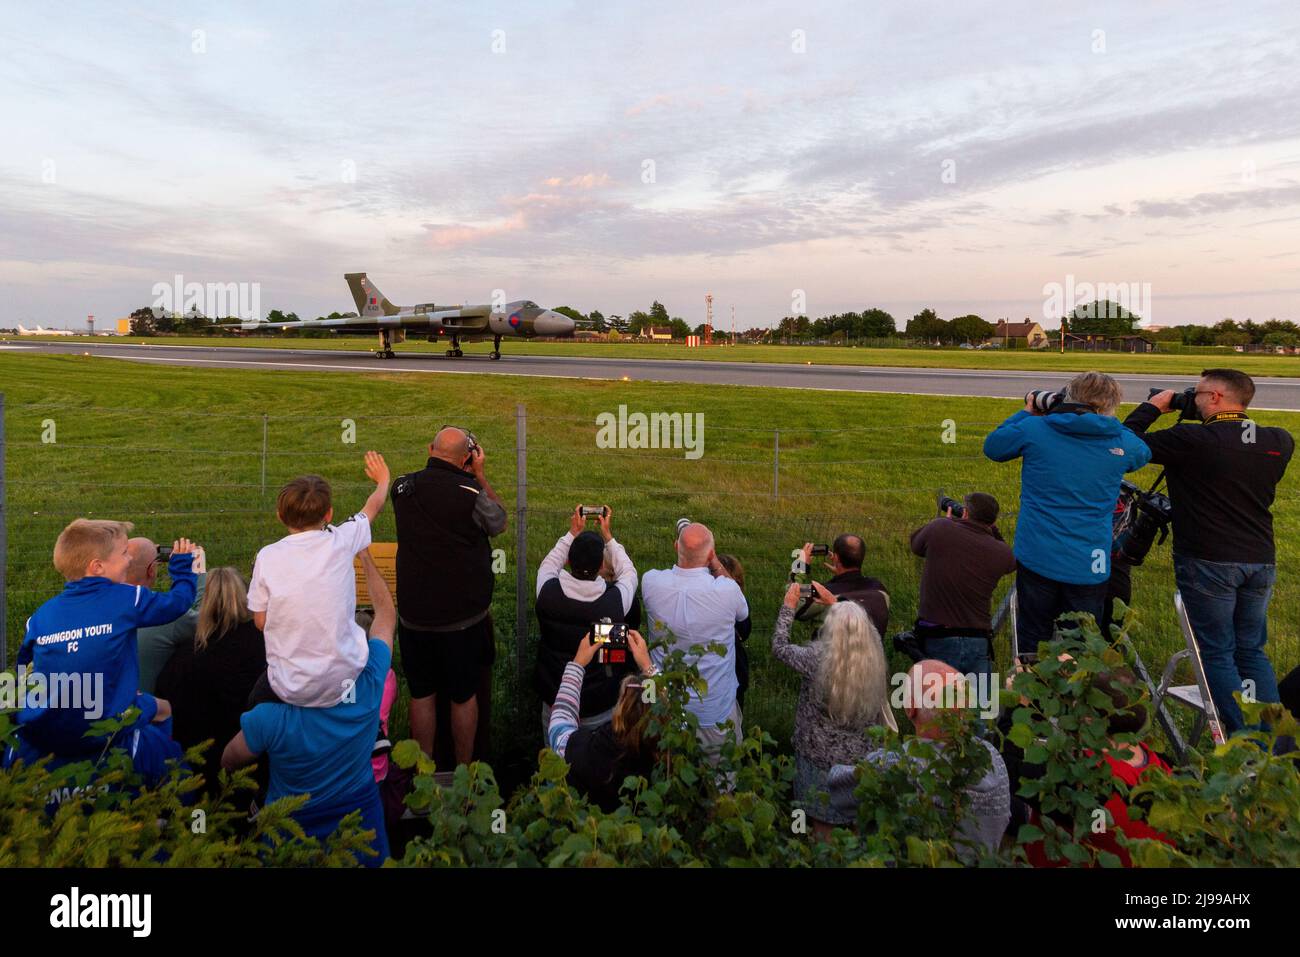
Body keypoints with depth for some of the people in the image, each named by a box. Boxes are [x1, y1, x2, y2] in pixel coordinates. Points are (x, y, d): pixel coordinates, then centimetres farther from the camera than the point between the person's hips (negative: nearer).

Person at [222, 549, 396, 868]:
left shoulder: (268, 719, -32)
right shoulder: (369, 687, -27)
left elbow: (229, 762, -8)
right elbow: (386, 612, -10)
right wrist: (363, 554, -4)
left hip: (293, 841, -1)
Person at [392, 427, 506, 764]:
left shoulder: (402, 486, -7)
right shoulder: (471, 493, -20)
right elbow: (499, 523, 0)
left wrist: (471, 478, 10)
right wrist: (480, 474, 2)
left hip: (414, 615, 3)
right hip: (464, 616, -3)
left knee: (421, 694, 17)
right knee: (464, 696, 14)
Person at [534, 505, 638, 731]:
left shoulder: (548, 593, -24)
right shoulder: (615, 600, -27)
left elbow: (549, 563, 2)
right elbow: (628, 571, -2)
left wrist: (573, 533, 7)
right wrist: (607, 535, 4)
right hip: (602, 709, -1)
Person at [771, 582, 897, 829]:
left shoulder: (817, 658, -27)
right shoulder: (874, 658, -15)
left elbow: (778, 647, -8)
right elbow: (854, 631, 8)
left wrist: (789, 606, 0)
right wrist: (835, 603, 15)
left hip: (822, 760, -4)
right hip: (862, 759, 4)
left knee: (822, 827, 19)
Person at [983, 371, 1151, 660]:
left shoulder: (1033, 428, -8)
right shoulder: (1121, 442, -3)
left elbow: (992, 447, 10)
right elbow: (1143, 454, 22)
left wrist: (1027, 412, 18)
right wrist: (1107, 421, 19)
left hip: (1036, 557, 0)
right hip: (1089, 565, 1)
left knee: (1030, 646, 14)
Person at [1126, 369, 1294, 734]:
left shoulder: (1191, 440, -17)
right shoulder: (1280, 441, 3)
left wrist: (1153, 406, 6)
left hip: (1208, 562, -6)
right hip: (1261, 560, 6)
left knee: (1218, 653, 6)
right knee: (1252, 650, 19)